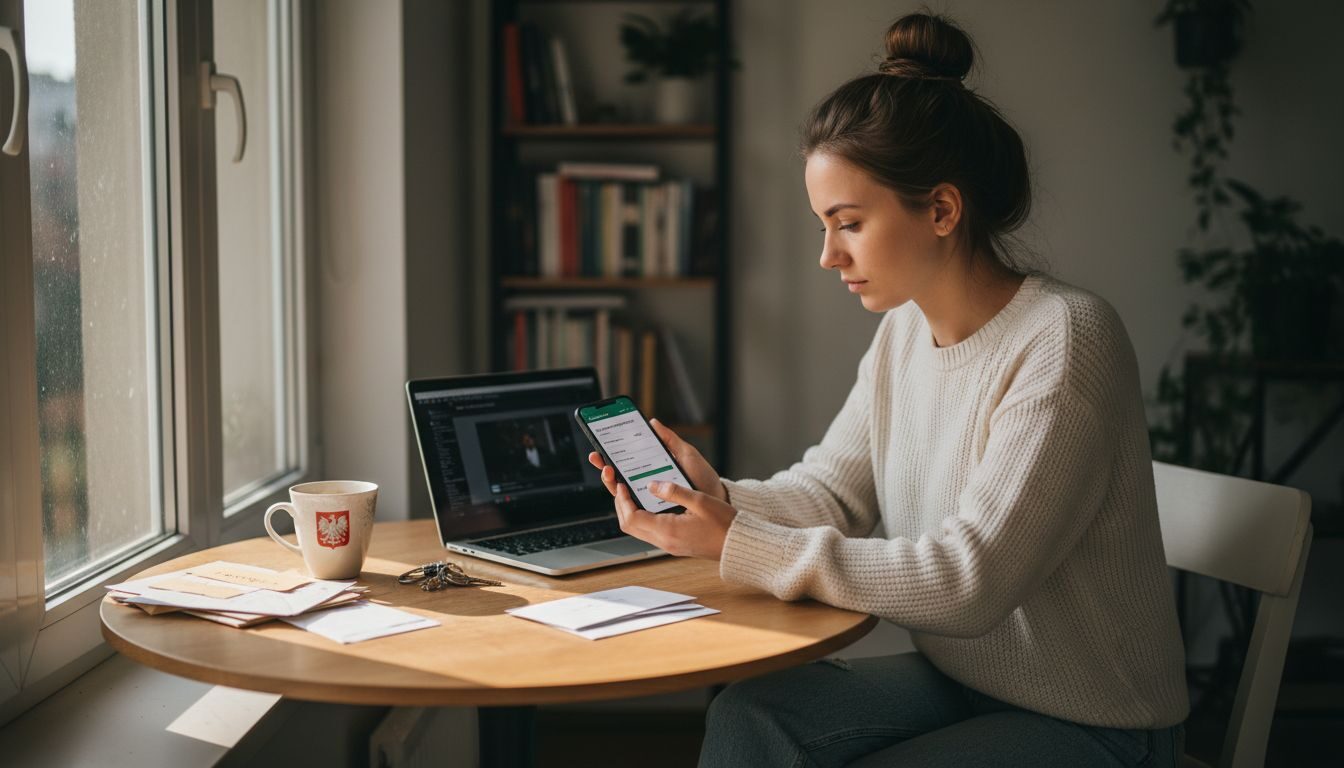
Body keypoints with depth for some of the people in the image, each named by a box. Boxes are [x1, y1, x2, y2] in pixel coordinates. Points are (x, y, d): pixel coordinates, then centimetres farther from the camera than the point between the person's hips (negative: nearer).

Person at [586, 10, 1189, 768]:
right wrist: (721, 497, -15)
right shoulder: (904, 332, 1)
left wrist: (741, 547, -26)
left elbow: (968, 582, -27)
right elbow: (830, 492, 6)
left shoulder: (1063, 340, -23)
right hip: (956, 681, 6)